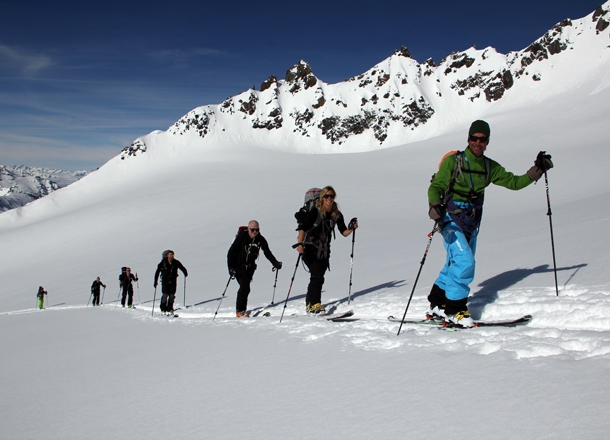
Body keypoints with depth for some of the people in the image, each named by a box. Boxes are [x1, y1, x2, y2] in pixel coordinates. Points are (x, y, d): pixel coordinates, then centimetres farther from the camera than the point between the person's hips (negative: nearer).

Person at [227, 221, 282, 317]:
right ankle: (240, 311, -9)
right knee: (245, 287, -16)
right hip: (238, 266, -5)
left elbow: (267, 253, 5)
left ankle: (241, 309, 21)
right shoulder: (241, 237, -17)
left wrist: (275, 263, -9)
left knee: (245, 288, 9)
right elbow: (231, 252, -15)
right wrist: (231, 267, -22)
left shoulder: (261, 240, -5)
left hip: (250, 267, 5)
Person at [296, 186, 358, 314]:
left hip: (324, 251, 5)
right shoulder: (315, 212, -12)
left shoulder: (337, 215, 3)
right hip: (310, 250, -5)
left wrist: (351, 228, -14)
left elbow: (344, 232, 5)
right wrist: (300, 244, -25)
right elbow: (302, 228, -13)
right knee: (318, 277, -18)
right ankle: (315, 305, -13)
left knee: (317, 278, 9)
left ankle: (309, 304, 21)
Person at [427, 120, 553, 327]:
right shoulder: (453, 161, -8)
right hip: (451, 219, -6)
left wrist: (537, 170, -2)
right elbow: (435, 186, -13)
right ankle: (454, 309, -7)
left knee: (456, 264, 10)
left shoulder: (490, 167, 7)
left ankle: (437, 305, 23)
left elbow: (514, 182, 9)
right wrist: (435, 205, -33)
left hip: (472, 222, 6)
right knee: (464, 261, -18)